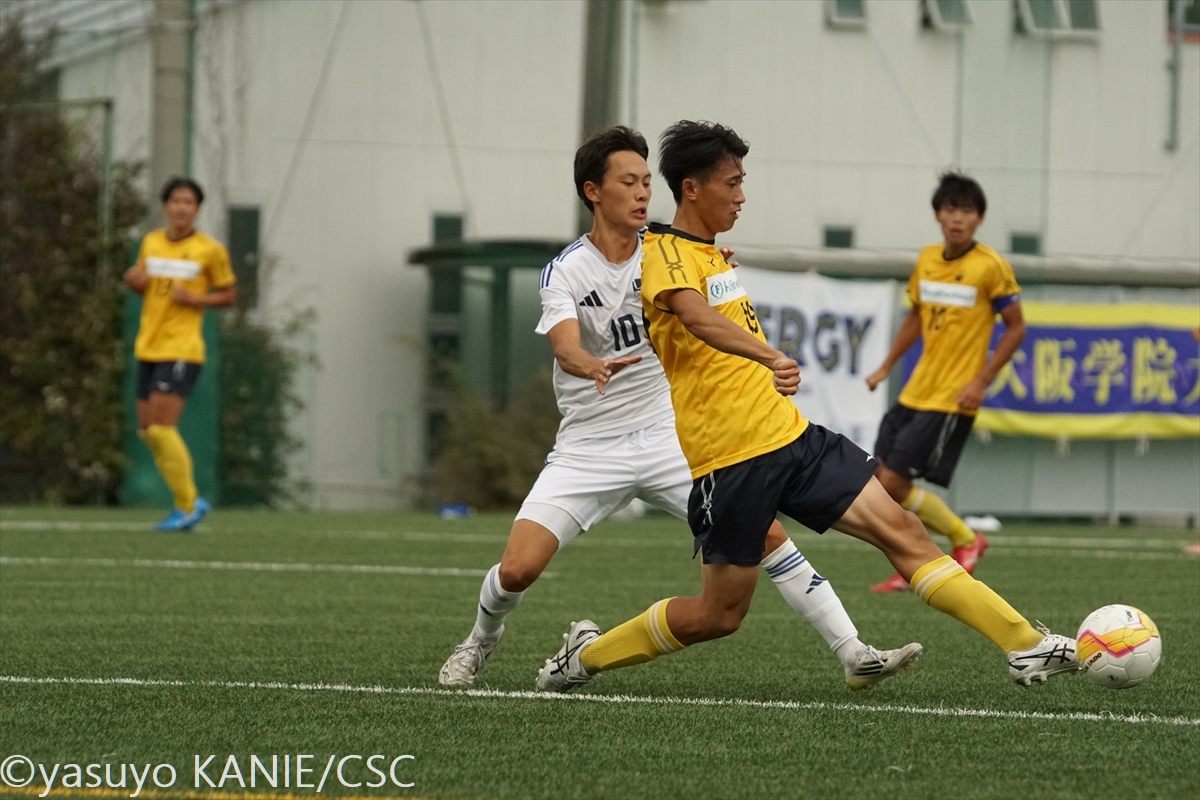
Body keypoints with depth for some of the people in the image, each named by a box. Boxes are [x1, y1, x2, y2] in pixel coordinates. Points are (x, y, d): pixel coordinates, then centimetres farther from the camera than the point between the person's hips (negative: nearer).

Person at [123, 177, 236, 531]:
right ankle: (191, 500, 20)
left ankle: (187, 507, -2)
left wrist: (194, 299, -14)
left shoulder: (210, 250, -5)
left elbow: (228, 295, 3)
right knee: (148, 431, 6)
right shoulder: (151, 243, 10)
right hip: (148, 347, 6)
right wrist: (135, 281, -1)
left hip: (182, 350, -6)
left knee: (161, 428, -14)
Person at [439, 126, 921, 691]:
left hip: (666, 437, 2)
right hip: (588, 448, -2)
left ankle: (854, 655, -6)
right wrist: (593, 366, -50)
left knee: (765, 534, -11)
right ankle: (480, 641, 21)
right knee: (516, 570, -13)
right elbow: (566, 348, -26)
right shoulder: (565, 271, -9)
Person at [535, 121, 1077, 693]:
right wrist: (772, 359, -49)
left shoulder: (711, 253, 17)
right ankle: (586, 655, 22)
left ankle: (1024, 646, -8)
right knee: (719, 614, 1)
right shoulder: (665, 254, -13)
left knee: (900, 529, -5)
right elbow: (696, 318, -34)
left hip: (788, 435, 8)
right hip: (727, 458, -8)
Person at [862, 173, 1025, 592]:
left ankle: (967, 540, 9)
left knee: (894, 483, -12)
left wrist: (981, 382, -14)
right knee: (880, 477, 4)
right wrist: (886, 367, 16)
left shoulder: (990, 267, -12)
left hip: (952, 399, -7)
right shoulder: (927, 260, 7)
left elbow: (1016, 328, -8)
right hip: (915, 392, 7)